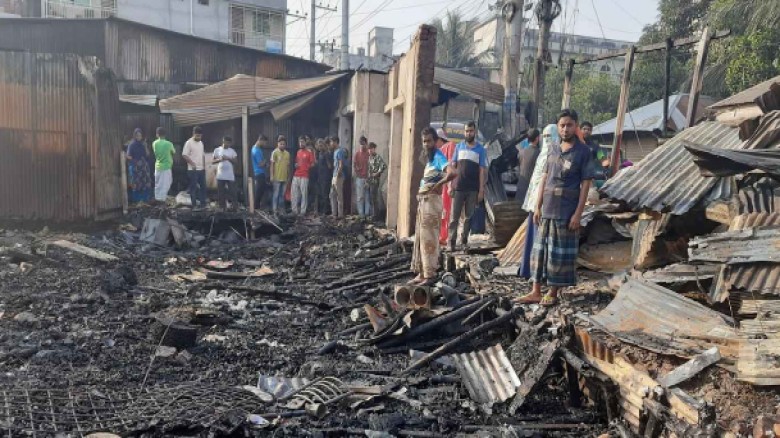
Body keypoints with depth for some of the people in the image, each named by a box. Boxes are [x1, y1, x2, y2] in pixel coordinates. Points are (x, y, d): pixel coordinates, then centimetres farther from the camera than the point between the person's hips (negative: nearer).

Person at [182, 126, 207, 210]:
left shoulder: (201, 143, 13)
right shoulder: (189, 143, -9)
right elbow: (184, 155, -14)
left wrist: (204, 166, 11)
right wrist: (192, 163, -21)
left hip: (201, 169, 7)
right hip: (193, 170, -7)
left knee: (203, 186, 8)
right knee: (193, 187, -1)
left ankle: (203, 204, 15)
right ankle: (194, 205, 4)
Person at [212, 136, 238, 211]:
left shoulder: (232, 151, 6)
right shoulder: (217, 150, 4)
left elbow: (236, 161, 2)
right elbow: (212, 160, 4)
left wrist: (228, 158, -13)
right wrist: (219, 159, -14)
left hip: (230, 176, 0)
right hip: (220, 175, 0)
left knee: (232, 191, -2)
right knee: (221, 192, 5)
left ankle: (234, 206, 5)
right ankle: (222, 207, 13)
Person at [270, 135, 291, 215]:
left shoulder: (287, 153, 10)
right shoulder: (275, 152, -5)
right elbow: (272, 165, -6)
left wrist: (289, 177, 13)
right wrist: (271, 176, -11)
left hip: (284, 178, 5)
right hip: (277, 178, -5)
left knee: (282, 194, 10)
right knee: (276, 194, -1)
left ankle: (281, 208, 18)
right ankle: (275, 209, 4)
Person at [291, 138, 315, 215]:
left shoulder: (309, 152, -2)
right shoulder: (298, 152, 17)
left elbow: (312, 164, -2)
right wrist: (295, 165, 8)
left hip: (304, 176, -6)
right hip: (296, 175, 6)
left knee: (304, 194, -5)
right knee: (294, 193, 6)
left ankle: (303, 211, -2)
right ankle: (294, 210, 13)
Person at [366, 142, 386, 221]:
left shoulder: (378, 157, -10)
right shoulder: (369, 157, 14)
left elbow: (384, 166, -20)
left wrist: (377, 173, -16)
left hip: (375, 180, -8)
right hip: (369, 180, 8)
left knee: (374, 197, -5)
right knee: (370, 197, 13)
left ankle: (375, 214, 1)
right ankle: (370, 212, 23)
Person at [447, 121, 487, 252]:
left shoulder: (480, 149, 4)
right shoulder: (459, 146, 8)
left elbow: (482, 171, 1)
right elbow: (452, 167, 9)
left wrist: (481, 190, -5)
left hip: (473, 189, 0)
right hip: (458, 187, 1)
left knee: (469, 216, 6)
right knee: (454, 216, -2)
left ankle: (464, 241, 15)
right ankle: (452, 241, 0)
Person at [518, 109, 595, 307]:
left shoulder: (583, 151, -5)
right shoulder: (553, 150, 10)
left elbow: (585, 184, -7)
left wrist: (578, 213, -13)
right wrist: (538, 206, 7)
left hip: (566, 211, -5)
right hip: (546, 209, 5)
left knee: (560, 252, 2)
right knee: (540, 249, 7)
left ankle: (553, 293, 13)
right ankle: (536, 292, 14)